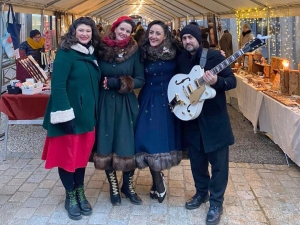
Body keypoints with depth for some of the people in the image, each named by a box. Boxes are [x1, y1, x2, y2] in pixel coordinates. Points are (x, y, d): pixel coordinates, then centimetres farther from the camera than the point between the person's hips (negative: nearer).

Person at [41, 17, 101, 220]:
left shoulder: (92, 54, 10)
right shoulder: (66, 53, -12)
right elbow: (58, 85, -19)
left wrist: (96, 111, 13)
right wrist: (64, 114, -24)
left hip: (87, 113, 7)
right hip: (70, 112, -7)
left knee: (83, 153, 15)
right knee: (67, 154, 6)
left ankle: (80, 193, 29)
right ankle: (70, 196, 21)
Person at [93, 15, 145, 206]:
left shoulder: (134, 51, -1)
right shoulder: (102, 48, 0)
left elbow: (140, 80, -4)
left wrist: (114, 82, -13)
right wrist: (103, 83, -13)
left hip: (127, 104, 0)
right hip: (105, 103, 1)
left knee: (128, 145, 2)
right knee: (106, 145, 5)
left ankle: (128, 186, 23)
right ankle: (113, 187, 22)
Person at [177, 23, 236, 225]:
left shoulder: (215, 56, -8)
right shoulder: (181, 59, 6)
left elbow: (232, 81, -9)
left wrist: (217, 81, -28)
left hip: (214, 117, -4)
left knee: (218, 161, 3)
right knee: (197, 159, 15)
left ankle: (216, 203, 16)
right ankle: (201, 192, 35)